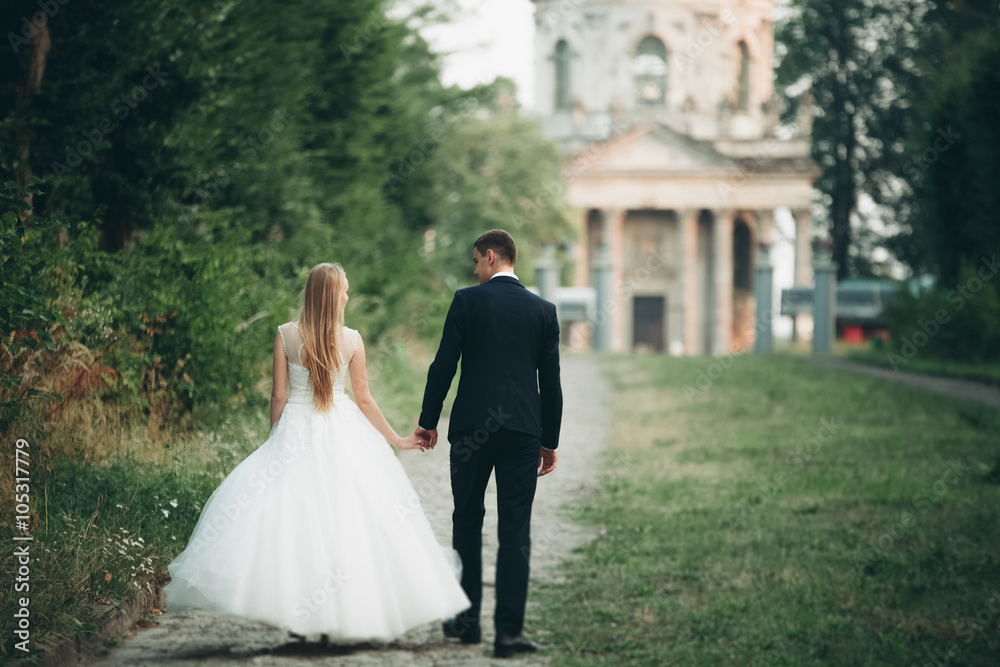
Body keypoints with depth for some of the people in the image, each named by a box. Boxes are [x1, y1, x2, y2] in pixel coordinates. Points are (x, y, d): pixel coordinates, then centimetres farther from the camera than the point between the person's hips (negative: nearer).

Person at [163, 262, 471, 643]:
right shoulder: (352, 340, -4)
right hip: (341, 435, 1)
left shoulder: (286, 335, -5)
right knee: (343, 518, 6)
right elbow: (364, 400, 2)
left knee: (292, 516, 2)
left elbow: (278, 397, -2)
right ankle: (340, 617, 8)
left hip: (296, 432, 0)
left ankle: (298, 617, -3)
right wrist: (396, 440, 14)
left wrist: (275, 442, 11)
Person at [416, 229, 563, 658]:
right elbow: (550, 382, 6)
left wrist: (428, 421, 8)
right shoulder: (543, 310, 6)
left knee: (467, 521, 13)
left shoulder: (468, 300, -2)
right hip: (524, 430, 1)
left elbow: (443, 365, -3)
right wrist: (550, 441, 14)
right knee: (515, 530, 1)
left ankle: (467, 620, 18)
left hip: (472, 427, -1)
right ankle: (509, 631, -3)